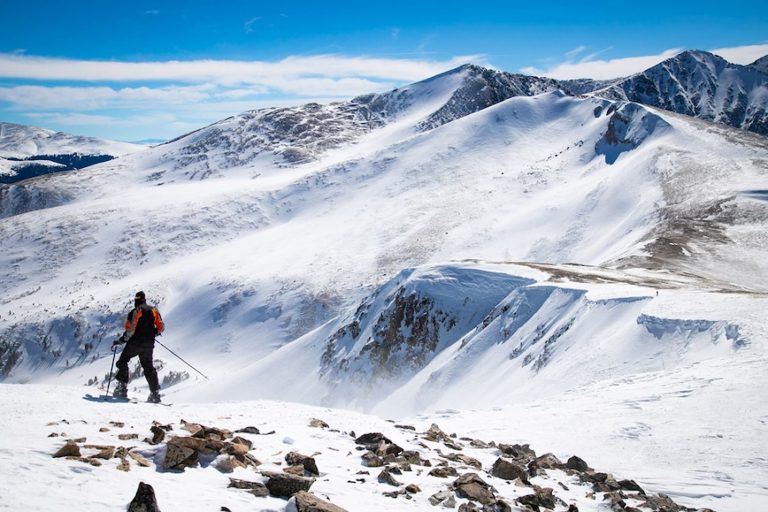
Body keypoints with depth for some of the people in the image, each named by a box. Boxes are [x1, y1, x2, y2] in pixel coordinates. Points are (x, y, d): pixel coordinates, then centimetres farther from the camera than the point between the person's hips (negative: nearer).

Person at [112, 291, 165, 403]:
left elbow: (130, 331, -15)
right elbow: (161, 327, 6)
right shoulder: (154, 310, 6)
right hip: (149, 345, 5)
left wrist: (119, 341, -7)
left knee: (122, 362, 13)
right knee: (148, 367, 12)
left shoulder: (135, 312, -9)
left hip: (135, 343, -5)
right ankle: (155, 393, 4)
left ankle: (122, 388, 4)